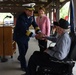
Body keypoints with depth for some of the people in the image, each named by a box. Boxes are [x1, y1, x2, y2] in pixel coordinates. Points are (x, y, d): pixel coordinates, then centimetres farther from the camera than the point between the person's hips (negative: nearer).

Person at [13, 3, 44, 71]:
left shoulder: (31, 16, -9)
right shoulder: (21, 17, -32)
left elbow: (35, 24, -7)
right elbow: (24, 30, -37)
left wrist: (39, 32, -26)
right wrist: (35, 35, -43)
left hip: (25, 34, 7)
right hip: (19, 35, -7)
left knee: (26, 48, 21)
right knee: (22, 50, -4)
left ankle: (20, 58, 50)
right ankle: (23, 66, 12)